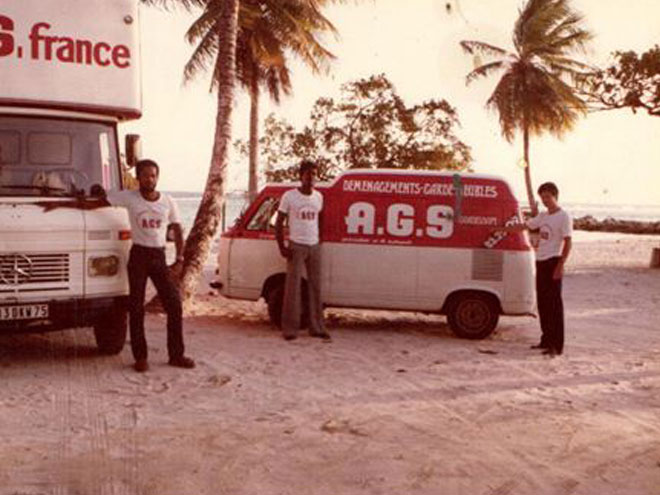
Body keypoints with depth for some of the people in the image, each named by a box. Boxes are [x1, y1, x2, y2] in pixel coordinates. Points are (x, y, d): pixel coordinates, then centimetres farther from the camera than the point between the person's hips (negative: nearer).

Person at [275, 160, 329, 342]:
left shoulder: (318, 197, 9)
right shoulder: (289, 196, -5)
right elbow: (279, 222, -2)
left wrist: (319, 239, 9)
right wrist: (282, 247, -9)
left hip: (314, 246, 5)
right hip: (296, 246, -5)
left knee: (315, 287, 8)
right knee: (293, 287, -5)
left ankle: (317, 327, 15)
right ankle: (290, 329, 1)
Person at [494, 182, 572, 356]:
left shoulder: (563, 217, -8)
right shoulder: (543, 216, 15)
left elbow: (567, 243, -13)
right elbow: (523, 226, 24)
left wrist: (560, 266, -19)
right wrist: (503, 229, 23)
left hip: (553, 263, -8)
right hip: (541, 262, 8)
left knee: (554, 304, -7)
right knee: (542, 303, 11)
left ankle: (557, 345, -5)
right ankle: (546, 340, 19)